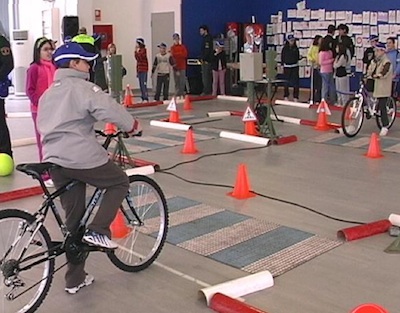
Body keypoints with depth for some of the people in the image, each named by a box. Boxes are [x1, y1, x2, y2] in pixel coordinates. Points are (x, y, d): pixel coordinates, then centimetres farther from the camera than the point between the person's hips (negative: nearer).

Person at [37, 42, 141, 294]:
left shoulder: (48, 93, 21)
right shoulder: (82, 88, -6)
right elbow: (109, 109, -21)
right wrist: (132, 125, -5)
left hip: (54, 160, 8)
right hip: (81, 157, -8)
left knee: (74, 219, 15)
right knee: (120, 182, 17)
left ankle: (75, 279, 21)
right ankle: (98, 231, 2)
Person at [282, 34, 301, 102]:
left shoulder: (296, 48, 4)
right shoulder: (285, 48, 0)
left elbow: (297, 57, 8)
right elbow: (282, 57, 2)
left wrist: (299, 57, -13)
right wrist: (282, 65, -3)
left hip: (295, 66, 1)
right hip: (287, 66, -1)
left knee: (296, 82, -2)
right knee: (286, 82, 7)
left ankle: (295, 97, 4)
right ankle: (286, 96, 20)